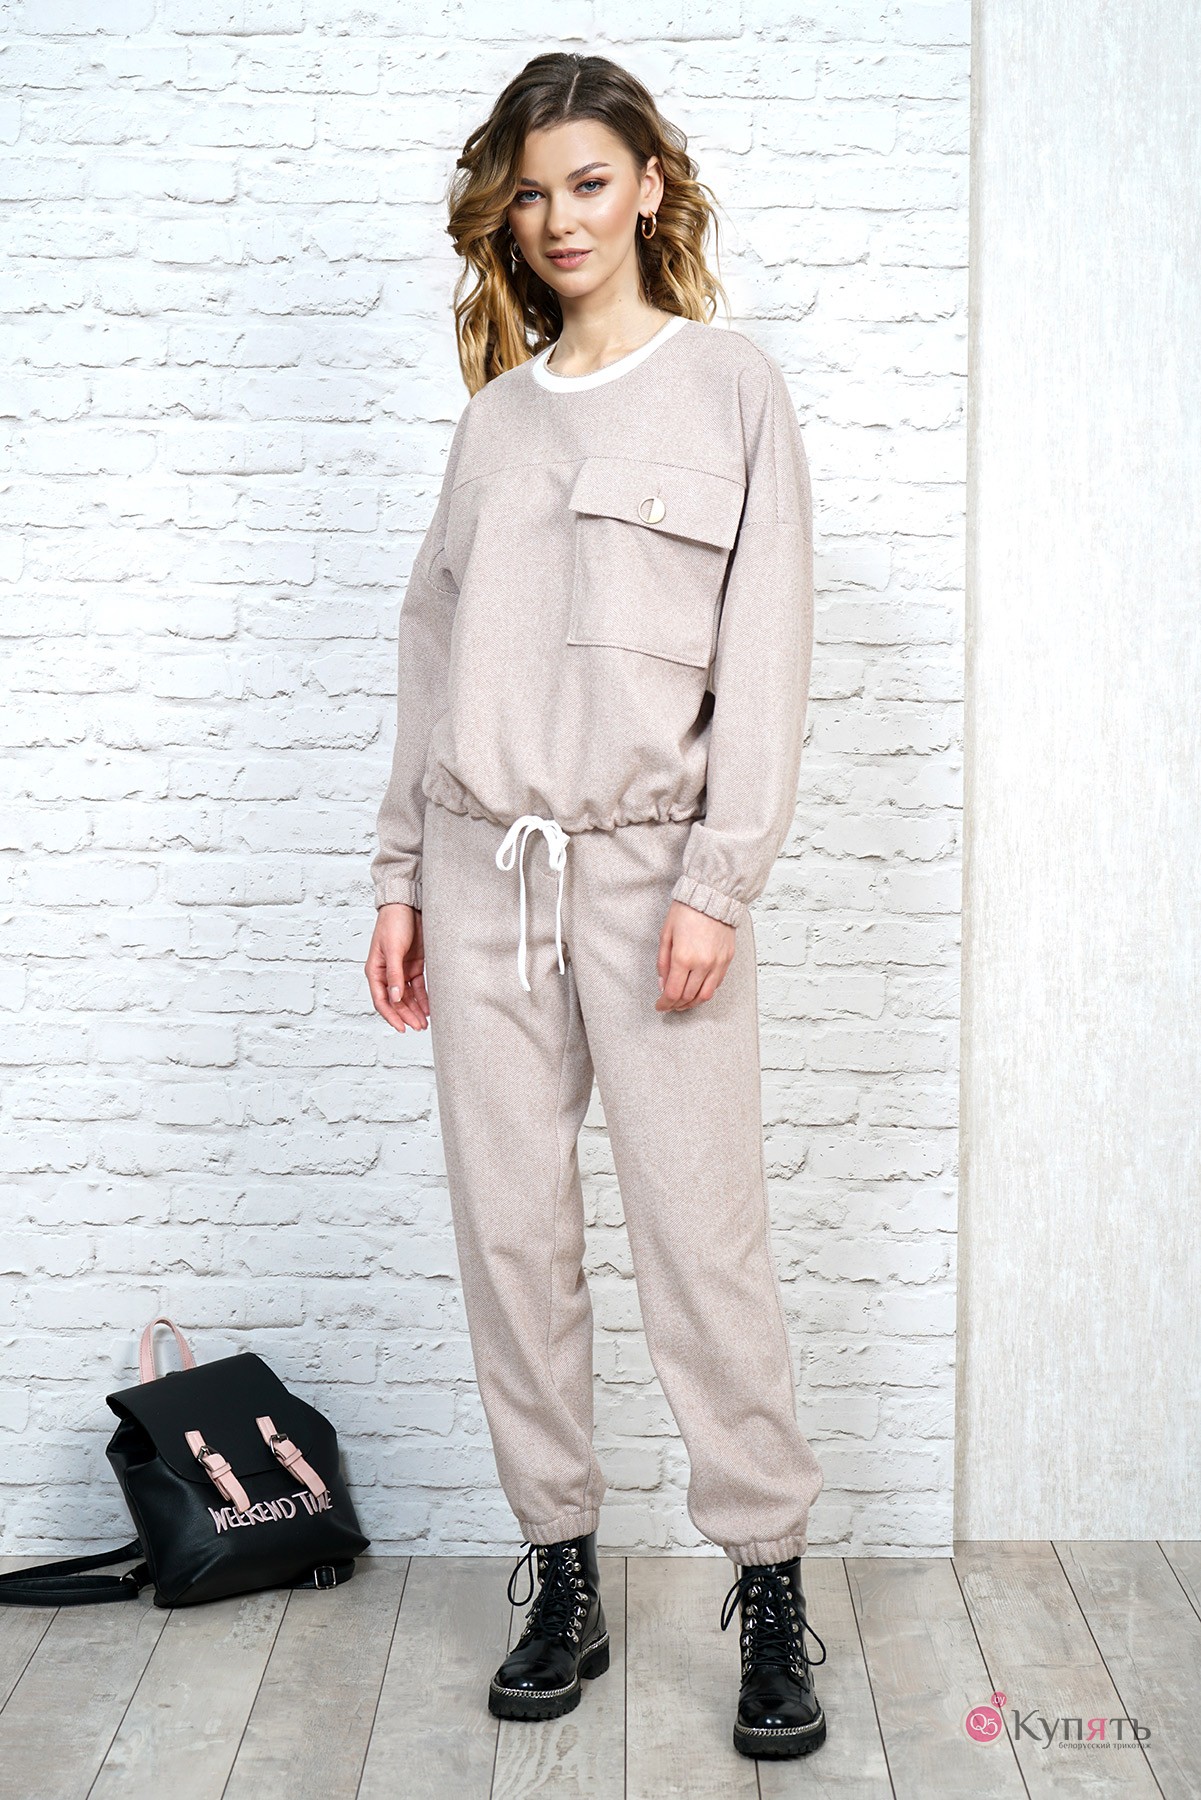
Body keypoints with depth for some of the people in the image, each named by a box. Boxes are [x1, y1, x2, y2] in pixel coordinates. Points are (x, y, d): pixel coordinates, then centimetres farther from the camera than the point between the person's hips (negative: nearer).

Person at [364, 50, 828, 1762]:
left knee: (702, 1232, -5)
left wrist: (719, 881, -11)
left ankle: (770, 1588, 10)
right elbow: (435, 650, 16)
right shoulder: (495, 415, 16)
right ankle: (562, 1578, 18)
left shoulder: (732, 385, 5)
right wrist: (402, 874, 10)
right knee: (510, 1231, 5)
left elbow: (765, 651, -3)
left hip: (648, 862, -4)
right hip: (484, 862, 4)